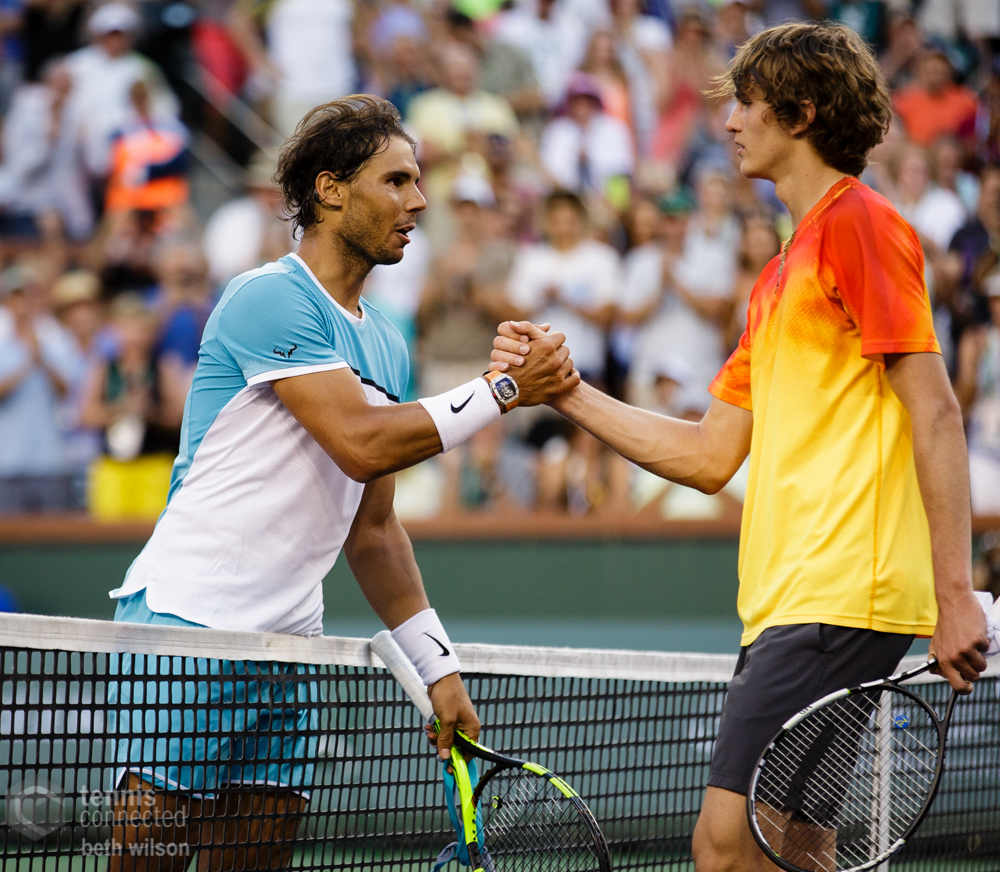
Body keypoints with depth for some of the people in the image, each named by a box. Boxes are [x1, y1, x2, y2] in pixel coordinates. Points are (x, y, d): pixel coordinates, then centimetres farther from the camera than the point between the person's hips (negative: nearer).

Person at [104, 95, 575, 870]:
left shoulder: (386, 345, 17)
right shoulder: (271, 298, -9)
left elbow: (372, 530, 21)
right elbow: (360, 443, -20)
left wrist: (437, 664, 15)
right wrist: (503, 391, -15)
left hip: (288, 640, 8)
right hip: (185, 612, -8)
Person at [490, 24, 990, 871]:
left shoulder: (859, 223, -6)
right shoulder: (783, 273, 23)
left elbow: (935, 414, -13)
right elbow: (711, 456, 24)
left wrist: (955, 595, -20)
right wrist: (566, 392, 20)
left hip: (839, 602, -10)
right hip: (784, 605, 10)